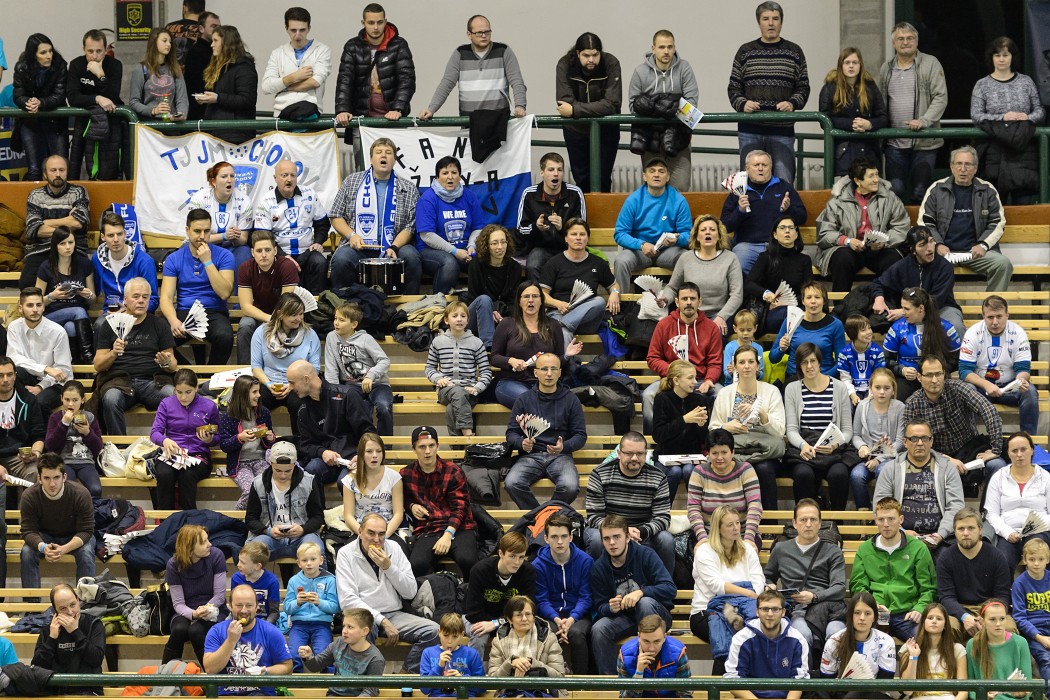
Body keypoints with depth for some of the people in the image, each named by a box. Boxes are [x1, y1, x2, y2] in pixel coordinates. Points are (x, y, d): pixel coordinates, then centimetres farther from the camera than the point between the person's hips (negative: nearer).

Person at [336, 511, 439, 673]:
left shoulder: (393, 549, 8)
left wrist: (388, 567, -11)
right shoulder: (346, 554, -2)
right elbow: (347, 599, -12)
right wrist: (382, 621, -19)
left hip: (393, 614, 4)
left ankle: (407, 675, -4)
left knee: (432, 631, -20)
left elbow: (410, 592, 4)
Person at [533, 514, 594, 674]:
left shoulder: (585, 561, -1)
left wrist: (572, 619, -21)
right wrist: (557, 620, -22)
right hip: (551, 616, 0)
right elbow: (541, 600, -2)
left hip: (578, 614, 0)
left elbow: (586, 597, -3)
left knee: (576, 633, -34)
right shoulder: (538, 565, 0)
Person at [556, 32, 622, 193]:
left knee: (602, 179, 1)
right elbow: (565, 102, -25)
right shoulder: (565, 65, -17)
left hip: (605, 129, -1)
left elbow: (612, 104, -28)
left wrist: (575, 110, -32)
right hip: (576, 129, 1)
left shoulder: (611, 64, -20)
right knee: (581, 179, 10)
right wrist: (597, 109, -32)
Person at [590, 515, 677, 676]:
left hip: (655, 616, -2)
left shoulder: (645, 555, -11)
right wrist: (611, 608, -26)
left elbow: (670, 589, -18)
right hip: (623, 619, 2)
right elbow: (600, 607, -1)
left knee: (645, 602, -36)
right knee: (598, 629, -28)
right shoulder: (598, 568, -2)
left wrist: (641, 592, -33)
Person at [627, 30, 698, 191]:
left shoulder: (684, 68, 2)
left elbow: (692, 99, -3)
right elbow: (633, 104, 2)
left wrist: (675, 110, -19)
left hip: (677, 136, 0)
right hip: (650, 134, 0)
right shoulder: (641, 71, 3)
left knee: (680, 187, -5)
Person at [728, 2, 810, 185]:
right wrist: (742, 103, -10)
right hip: (750, 130, 1)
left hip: (782, 130, -1)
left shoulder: (794, 52, 8)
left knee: (783, 181, -7)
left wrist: (792, 103, -11)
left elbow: (803, 87, 9)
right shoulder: (745, 52, 9)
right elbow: (734, 87, 10)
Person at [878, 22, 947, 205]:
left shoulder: (930, 64, 0)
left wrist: (923, 121, -18)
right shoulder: (886, 69, 13)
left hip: (924, 142, -3)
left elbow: (940, 98, -6)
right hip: (894, 143, 3)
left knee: (920, 191, -2)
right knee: (896, 190, 0)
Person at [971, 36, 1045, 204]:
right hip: (995, 151, -1)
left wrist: (1028, 117, -10)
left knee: (1025, 201, -3)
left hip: (1024, 152, 1)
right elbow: (976, 116, -1)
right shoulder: (982, 85, 8)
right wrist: (1002, 118, -13)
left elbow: (1040, 110, 12)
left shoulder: (1026, 82, 11)